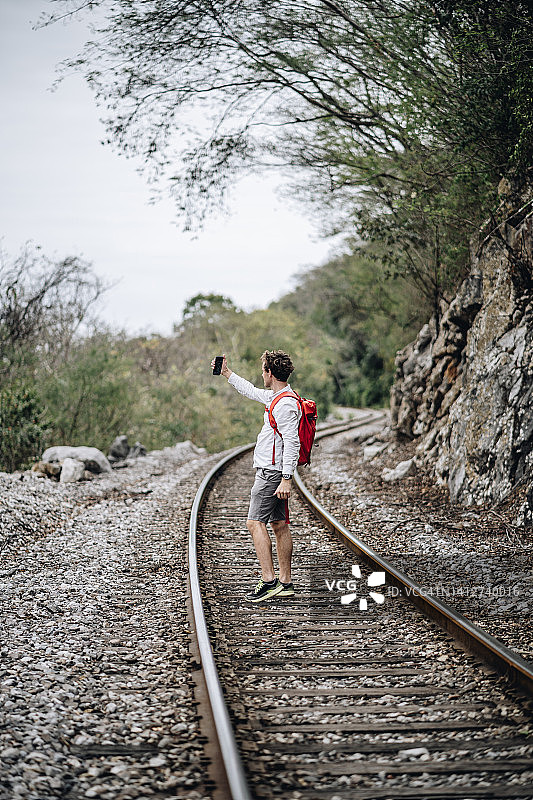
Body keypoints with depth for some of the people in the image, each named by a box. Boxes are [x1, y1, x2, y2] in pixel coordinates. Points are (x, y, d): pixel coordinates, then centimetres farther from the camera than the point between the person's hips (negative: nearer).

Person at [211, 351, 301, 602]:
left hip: (271, 472, -10)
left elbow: (292, 443, -23)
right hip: (273, 471, 10)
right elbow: (252, 391, 32)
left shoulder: (286, 405, -18)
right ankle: (285, 582, 12)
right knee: (279, 524, 9)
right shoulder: (275, 397, 13)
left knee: (255, 522, -10)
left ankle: (268, 580, -14)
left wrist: (286, 479, -26)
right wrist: (227, 373, 38)